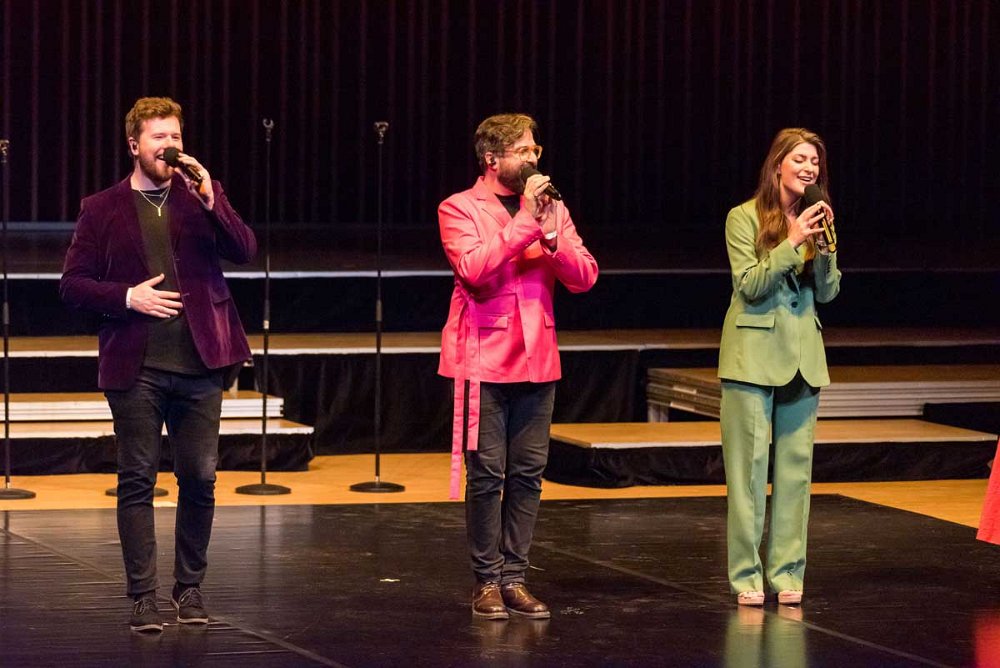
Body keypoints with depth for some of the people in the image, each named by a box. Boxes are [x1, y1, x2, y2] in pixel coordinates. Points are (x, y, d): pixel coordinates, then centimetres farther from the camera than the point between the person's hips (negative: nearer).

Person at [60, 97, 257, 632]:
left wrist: (211, 200, -16)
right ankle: (143, 596, 4)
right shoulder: (102, 210, 4)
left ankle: (190, 587, 17)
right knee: (137, 482, 0)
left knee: (199, 479, 4)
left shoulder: (202, 198, 9)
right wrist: (128, 297, -12)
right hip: (135, 369, -2)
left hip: (200, 364, 2)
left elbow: (245, 252, -4)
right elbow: (72, 285, 2)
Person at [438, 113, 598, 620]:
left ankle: (514, 578, 11)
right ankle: (487, 581, 3)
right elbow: (475, 268, -20)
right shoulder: (460, 209, -2)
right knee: (487, 473, -5)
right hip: (483, 362, -5)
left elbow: (584, 277, 3)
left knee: (528, 473, 4)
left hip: (536, 360, 5)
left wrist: (551, 236, -14)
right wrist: (524, 221, -19)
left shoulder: (552, 208, 11)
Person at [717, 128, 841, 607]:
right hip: (753, 352, -5)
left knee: (796, 466, 5)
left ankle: (787, 572, 10)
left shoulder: (814, 218, 9)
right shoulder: (745, 218, -5)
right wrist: (792, 244, -19)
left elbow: (828, 293, 7)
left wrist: (825, 249, -10)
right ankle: (746, 575, 0)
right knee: (748, 466, -3)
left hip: (802, 354, 5)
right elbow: (749, 286, -11)